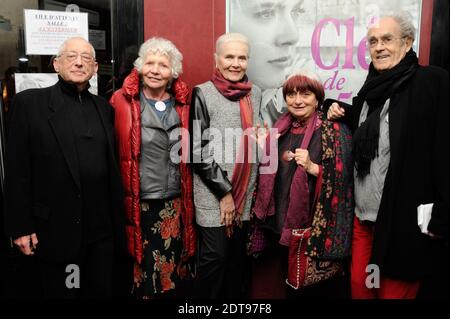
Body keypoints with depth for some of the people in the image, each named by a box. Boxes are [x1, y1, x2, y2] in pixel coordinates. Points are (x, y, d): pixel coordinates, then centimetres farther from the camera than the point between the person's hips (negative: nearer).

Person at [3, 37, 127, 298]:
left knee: (102, 291, 15)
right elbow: (17, 169, -5)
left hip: (101, 231, 4)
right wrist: (20, 227, -8)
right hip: (53, 232, -3)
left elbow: (113, 168, 10)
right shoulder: (29, 102, -3)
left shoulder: (105, 108, 8)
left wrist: (118, 222, 10)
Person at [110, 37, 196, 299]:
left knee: (172, 272, 15)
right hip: (138, 204, -3)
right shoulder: (122, 101, -5)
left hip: (175, 204, 3)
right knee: (143, 273, 9)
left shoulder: (182, 103, 5)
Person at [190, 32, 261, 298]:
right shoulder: (203, 94, -7)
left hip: (245, 194, 5)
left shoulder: (255, 93, 8)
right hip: (213, 194, -5)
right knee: (215, 255, 0)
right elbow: (198, 151, -10)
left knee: (238, 254, 14)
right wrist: (224, 191, -10)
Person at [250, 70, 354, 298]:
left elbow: (341, 179, -14)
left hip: (317, 228, -5)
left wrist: (312, 167, -26)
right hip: (282, 223, 6)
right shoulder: (281, 128, 8)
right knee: (289, 284, 20)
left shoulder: (333, 131, -9)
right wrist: (265, 149, -2)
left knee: (318, 288, 10)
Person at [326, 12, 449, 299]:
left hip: (404, 221, -6)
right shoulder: (371, 88, 11)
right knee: (359, 287, 14)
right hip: (364, 215, 6)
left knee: (394, 292, 8)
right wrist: (344, 114, 7)